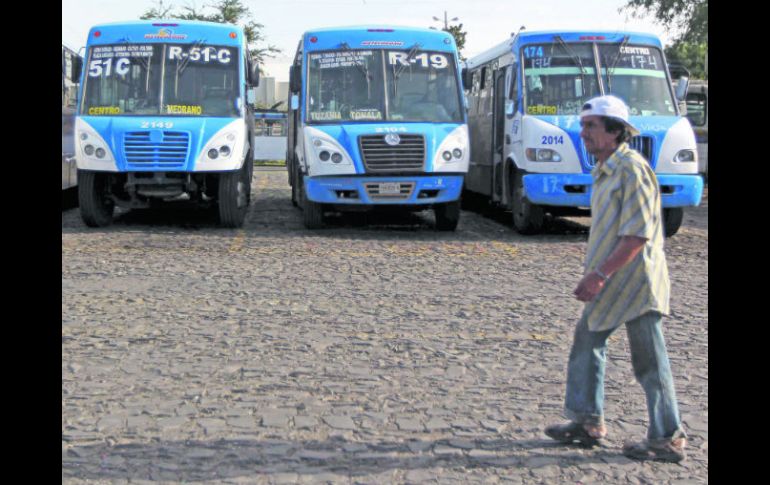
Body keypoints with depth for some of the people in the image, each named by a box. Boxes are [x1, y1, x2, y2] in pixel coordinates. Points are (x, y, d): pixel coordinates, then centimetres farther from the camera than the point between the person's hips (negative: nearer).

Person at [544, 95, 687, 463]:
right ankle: (587, 421, 26)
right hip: (611, 285, 10)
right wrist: (595, 273, 18)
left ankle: (668, 440, 9)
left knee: (649, 362, -2)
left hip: (635, 281, -10)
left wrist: (600, 275, -24)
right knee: (587, 341, 15)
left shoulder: (631, 169, -17)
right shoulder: (605, 170, 13)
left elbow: (638, 234, -23)